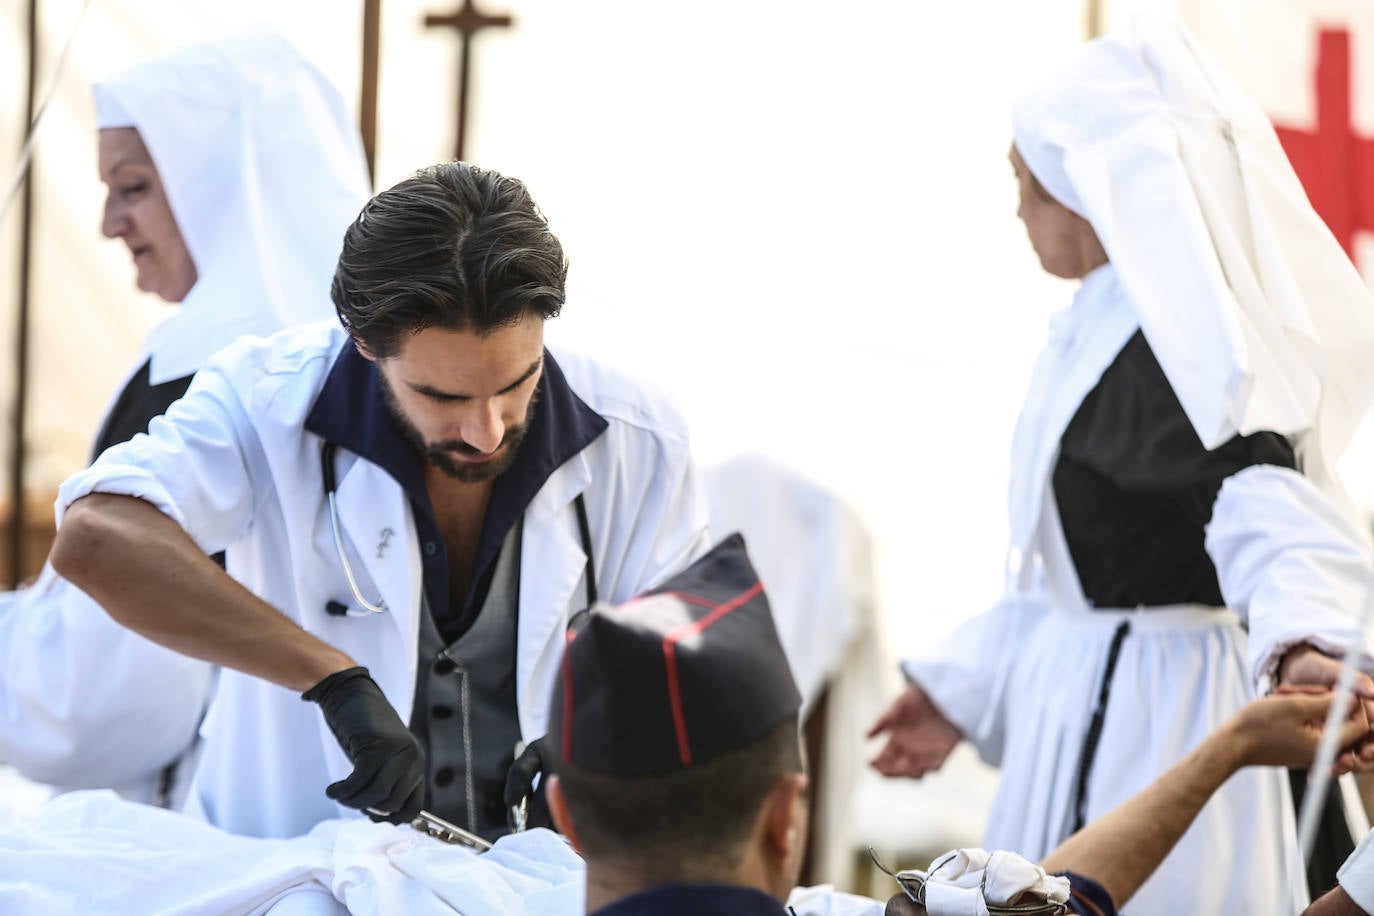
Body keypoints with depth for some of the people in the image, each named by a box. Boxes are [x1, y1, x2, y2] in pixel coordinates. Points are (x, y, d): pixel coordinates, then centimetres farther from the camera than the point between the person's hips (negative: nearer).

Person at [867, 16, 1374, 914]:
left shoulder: (1169, 336, -18)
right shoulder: (1104, 329, 14)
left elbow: (1254, 490, -33)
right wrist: (960, 688, 26)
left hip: (1148, 727, -10)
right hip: (1088, 712, 10)